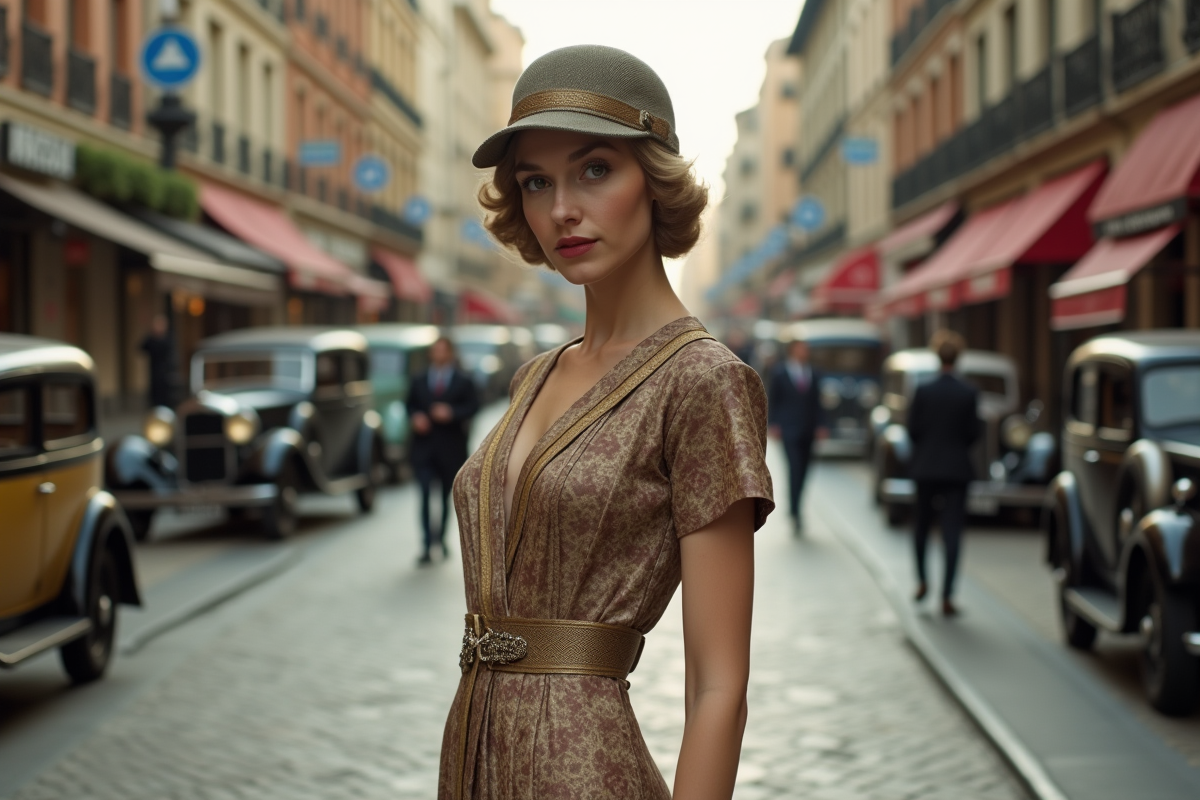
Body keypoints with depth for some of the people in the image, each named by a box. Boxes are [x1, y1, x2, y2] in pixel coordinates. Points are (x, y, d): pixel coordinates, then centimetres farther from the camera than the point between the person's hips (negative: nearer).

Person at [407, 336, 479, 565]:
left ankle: (441, 537, 31)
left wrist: (451, 412, -20)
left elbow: (473, 406, -4)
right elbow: (411, 405, 14)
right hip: (424, 446, 0)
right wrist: (415, 417, -8)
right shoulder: (419, 381, 11)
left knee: (446, 495, 12)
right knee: (425, 494, -11)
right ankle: (427, 546, -14)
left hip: (450, 449, 0)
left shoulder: (464, 381, 3)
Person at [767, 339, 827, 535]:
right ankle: (795, 513, -13)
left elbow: (817, 402, 10)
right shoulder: (780, 373, 0)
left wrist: (820, 425, 2)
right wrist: (774, 425, -4)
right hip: (789, 429, -4)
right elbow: (774, 400, 2)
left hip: (808, 430, 4)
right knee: (795, 469, -12)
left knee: (803, 471, 7)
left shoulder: (813, 374, 10)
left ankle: (795, 507, 22)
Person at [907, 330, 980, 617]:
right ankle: (947, 597, -5)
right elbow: (973, 432, -3)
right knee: (952, 531, -1)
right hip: (957, 469, -1)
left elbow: (912, 429, -3)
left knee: (922, 526, 20)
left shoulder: (923, 391, -7)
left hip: (926, 467, 1)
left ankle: (922, 581, 22)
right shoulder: (969, 393, -7)